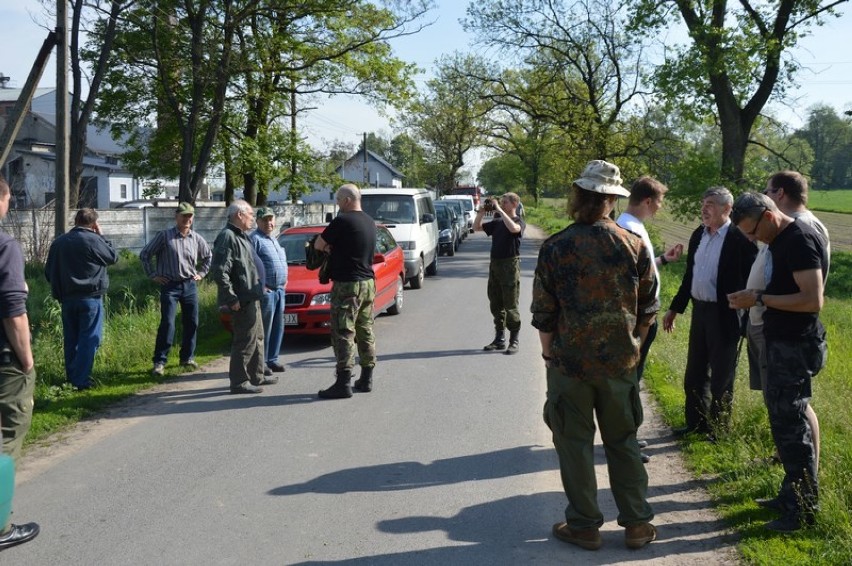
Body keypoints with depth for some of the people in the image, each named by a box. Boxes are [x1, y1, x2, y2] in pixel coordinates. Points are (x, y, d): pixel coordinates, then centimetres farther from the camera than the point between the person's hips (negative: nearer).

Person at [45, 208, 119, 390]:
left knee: (71, 339, 12)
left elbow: (49, 272, 12)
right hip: (90, 297, -6)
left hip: (67, 298, 6)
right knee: (89, 339, -2)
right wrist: (101, 236, 8)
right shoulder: (93, 240, -11)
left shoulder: (59, 242, 8)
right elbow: (113, 257, 2)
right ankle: (82, 380, -6)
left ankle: (71, 379, 17)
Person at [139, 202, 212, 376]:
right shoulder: (164, 236, -4)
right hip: (170, 285, -5)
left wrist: (201, 273, 16)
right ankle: (159, 361, -4)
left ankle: (187, 357, 22)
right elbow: (144, 254, 0)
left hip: (190, 285, 5)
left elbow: (208, 256, 25)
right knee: (167, 324, -11)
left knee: (192, 323, 8)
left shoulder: (196, 238, 8)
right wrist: (153, 275, -1)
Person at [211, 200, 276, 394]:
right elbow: (219, 271, -23)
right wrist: (231, 298, -23)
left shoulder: (241, 236, 17)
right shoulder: (228, 237, -16)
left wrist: (259, 287, 21)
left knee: (257, 337, 18)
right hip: (242, 300, -11)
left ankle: (257, 376, 28)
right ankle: (239, 382, 1)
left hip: (252, 298, 11)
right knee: (245, 340, -6)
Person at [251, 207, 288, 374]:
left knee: (278, 327, 10)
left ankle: (272, 359, 18)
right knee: (265, 328, -7)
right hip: (266, 291, -9)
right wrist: (260, 286, -18)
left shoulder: (273, 239, 21)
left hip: (279, 290, 9)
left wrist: (285, 280, 17)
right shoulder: (255, 239, -8)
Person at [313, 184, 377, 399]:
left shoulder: (342, 221, -15)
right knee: (365, 331, 13)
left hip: (347, 284, -8)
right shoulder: (370, 222, 11)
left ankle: (343, 383, -8)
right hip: (368, 283, 8)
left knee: (343, 333, -6)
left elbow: (318, 244, -9)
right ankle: (366, 379, 19)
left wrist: (329, 248, 11)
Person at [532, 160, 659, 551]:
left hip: (569, 361, -2)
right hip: (620, 362, 3)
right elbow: (648, 309, 3)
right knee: (623, 442, 16)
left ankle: (584, 526, 18)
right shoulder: (635, 246, -4)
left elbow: (543, 314, -7)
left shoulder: (555, 248, -11)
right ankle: (636, 523, 22)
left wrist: (550, 355, 7)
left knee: (575, 444, 10)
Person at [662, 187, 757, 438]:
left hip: (725, 316, -7)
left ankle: (718, 430, 21)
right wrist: (674, 309, 15)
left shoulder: (739, 239, -15)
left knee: (721, 377, 7)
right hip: (699, 311, 7)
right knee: (695, 373, 17)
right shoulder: (698, 235, 7)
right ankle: (696, 423, 31)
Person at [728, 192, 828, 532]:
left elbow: (813, 300, -26)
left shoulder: (800, 241, -19)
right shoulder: (782, 241, 12)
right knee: (785, 421, 16)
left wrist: (759, 299, -21)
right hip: (782, 342, 10)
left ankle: (804, 509, 8)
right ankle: (792, 495, 27)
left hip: (794, 347, -10)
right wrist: (757, 299, 5)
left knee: (790, 425, -3)